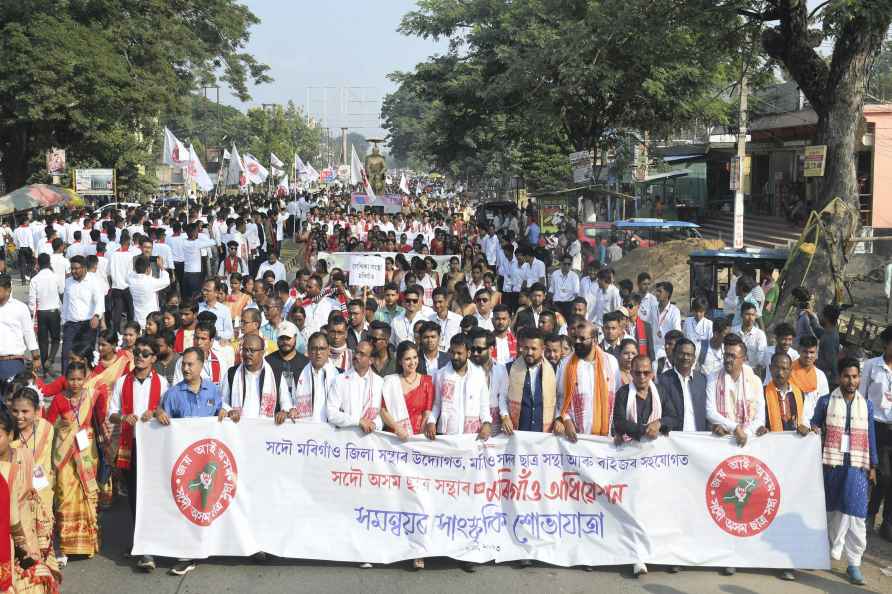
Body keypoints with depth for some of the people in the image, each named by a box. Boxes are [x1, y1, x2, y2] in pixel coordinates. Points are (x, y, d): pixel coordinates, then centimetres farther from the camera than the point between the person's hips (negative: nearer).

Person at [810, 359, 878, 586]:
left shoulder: (867, 404, 8)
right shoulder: (825, 401, 2)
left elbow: (870, 436, 11)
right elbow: (814, 426, 11)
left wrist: (873, 466, 10)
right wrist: (813, 430, -12)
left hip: (857, 467, 1)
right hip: (832, 464, 0)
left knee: (855, 514, -5)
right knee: (833, 510, 9)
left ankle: (853, 563, 0)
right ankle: (832, 552, 27)